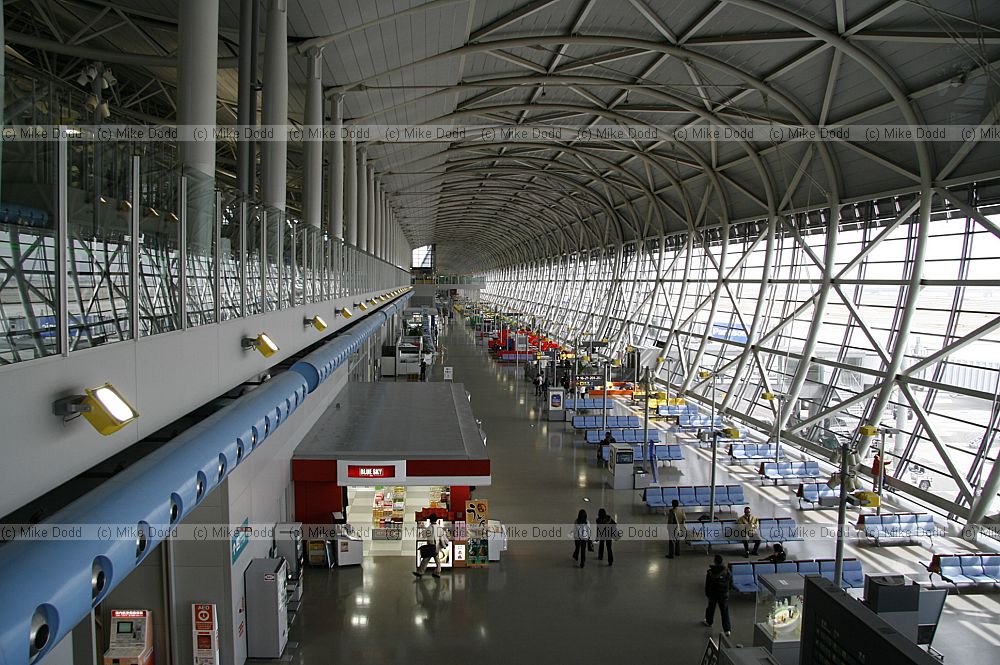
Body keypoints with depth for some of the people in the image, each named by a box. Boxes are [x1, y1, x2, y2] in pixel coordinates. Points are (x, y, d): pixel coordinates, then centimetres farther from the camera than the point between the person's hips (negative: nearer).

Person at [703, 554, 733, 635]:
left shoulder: (710, 572, -18)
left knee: (711, 608, 23)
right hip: (724, 594, 0)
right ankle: (727, 629, 4)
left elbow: (707, 584, -10)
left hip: (713, 594, 0)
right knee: (725, 611, 6)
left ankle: (708, 621, 43)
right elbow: (731, 580, 0)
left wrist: (707, 594, 3)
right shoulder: (726, 570, -16)